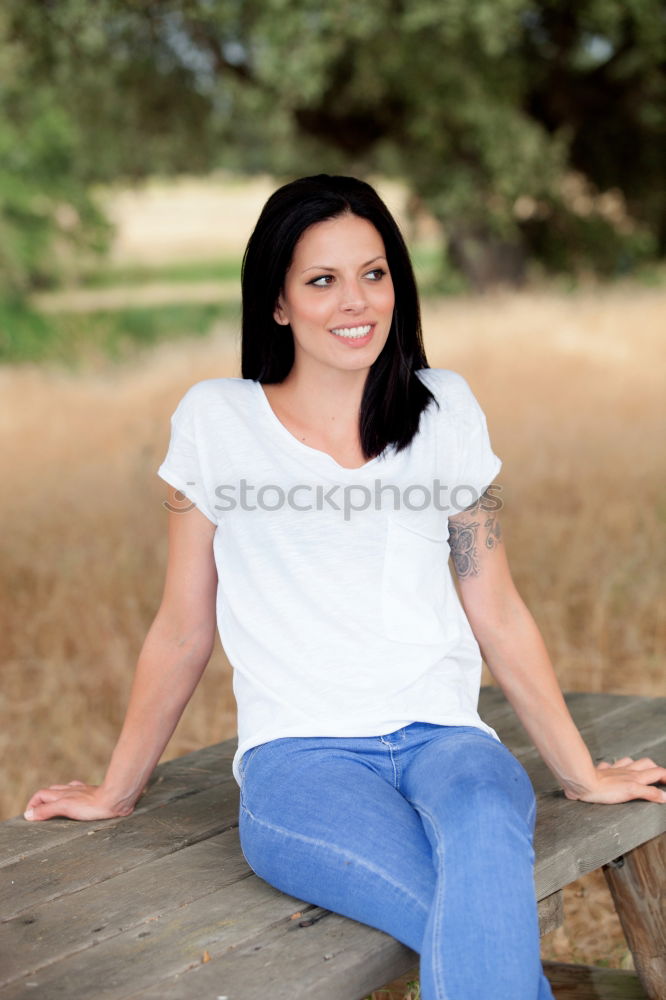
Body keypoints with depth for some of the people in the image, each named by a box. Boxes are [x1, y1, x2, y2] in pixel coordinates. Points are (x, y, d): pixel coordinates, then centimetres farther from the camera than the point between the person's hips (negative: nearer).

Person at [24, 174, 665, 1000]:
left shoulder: (445, 411, 11)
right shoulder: (217, 420, 5)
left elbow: (498, 613, 15)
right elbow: (182, 629, 13)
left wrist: (582, 773, 16)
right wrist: (116, 793, 18)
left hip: (442, 734, 2)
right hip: (299, 754, -2)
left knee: (485, 832, -37)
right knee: (487, 923, -33)